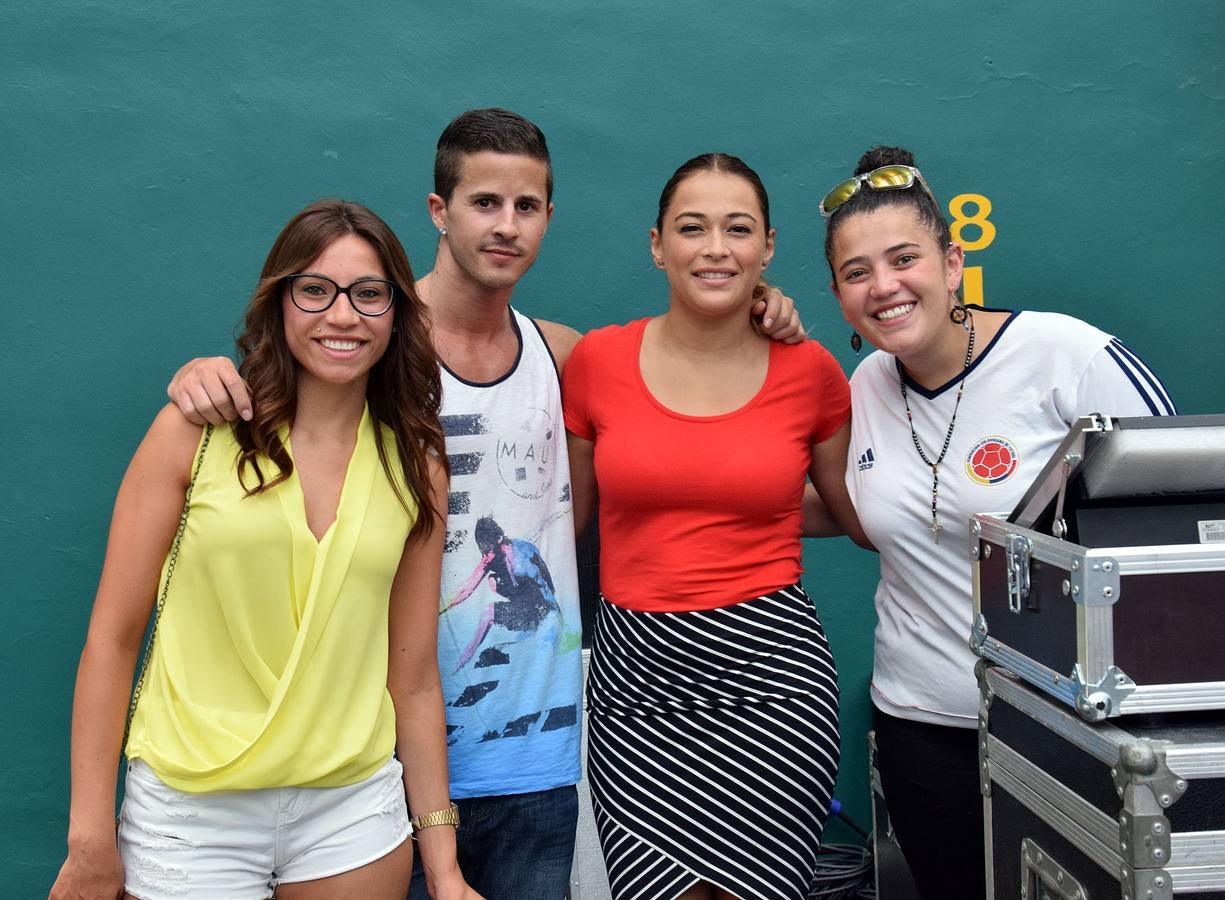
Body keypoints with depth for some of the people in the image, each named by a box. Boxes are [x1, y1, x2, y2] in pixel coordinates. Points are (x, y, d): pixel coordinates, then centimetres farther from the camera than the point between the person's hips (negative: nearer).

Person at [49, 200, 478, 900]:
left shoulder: (417, 469, 1)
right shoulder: (196, 430, -6)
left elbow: (414, 679, 4)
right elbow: (113, 636, -4)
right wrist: (90, 840, -5)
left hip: (354, 814, 2)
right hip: (192, 814, -2)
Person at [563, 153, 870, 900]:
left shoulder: (810, 368, 0)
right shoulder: (599, 360, 0)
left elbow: (867, 516, 13)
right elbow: (565, 516, 12)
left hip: (769, 669, 0)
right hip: (636, 677, 1)